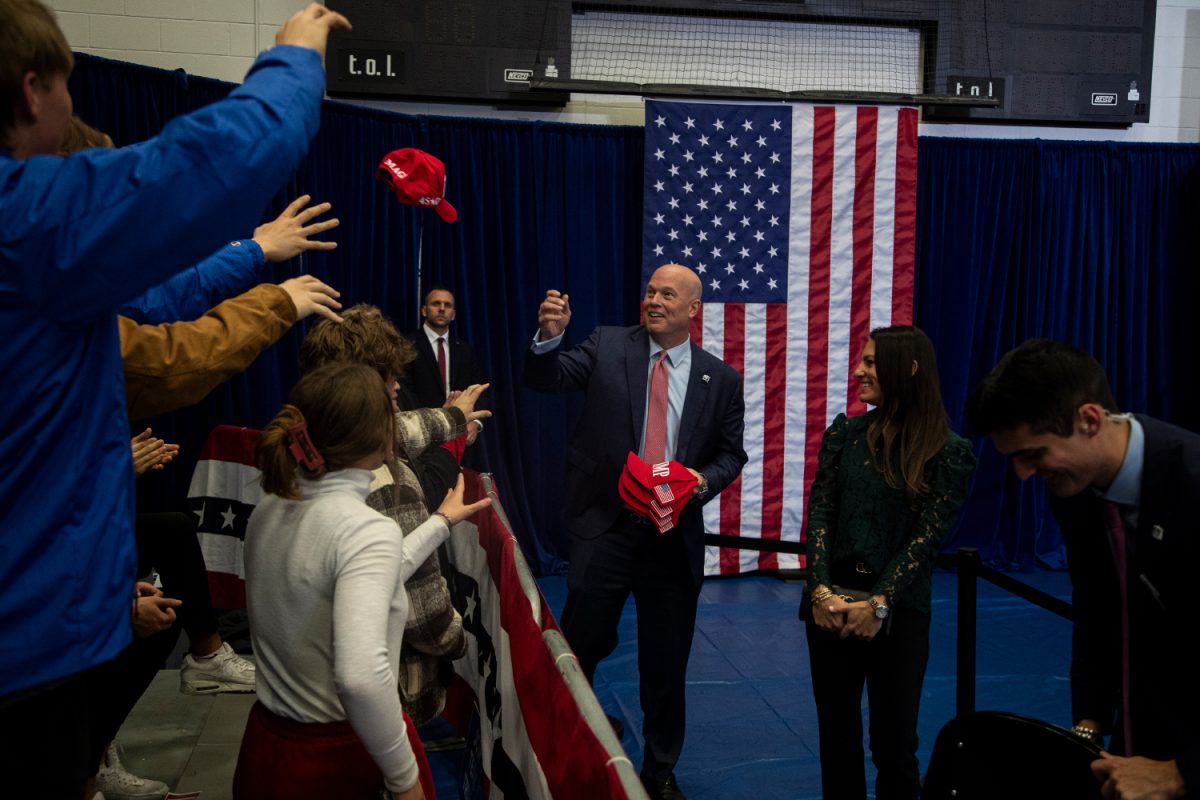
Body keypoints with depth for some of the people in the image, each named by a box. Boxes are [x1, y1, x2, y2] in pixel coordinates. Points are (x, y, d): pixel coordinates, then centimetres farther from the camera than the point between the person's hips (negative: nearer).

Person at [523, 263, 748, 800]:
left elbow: (731, 454, 9)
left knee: (666, 665, 13)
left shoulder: (721, 378, 4)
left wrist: (704, 480, -12)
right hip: (604, 528, -1)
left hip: (674, 536, 2)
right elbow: (546, 380, -9)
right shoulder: (607, 346, 1)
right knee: (579, 649, 8)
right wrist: (550, 335, -28)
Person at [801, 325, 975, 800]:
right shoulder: (845, 432, 3)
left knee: (894, 742, 7)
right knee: (836, 734, 13)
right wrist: (821, 588, -14)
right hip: (831, 602, 3)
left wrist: (878, 604, -17)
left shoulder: (950, 452, -5)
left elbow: (927, 536, -10)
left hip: (899, 612, -3)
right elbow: (820, 512, -2)